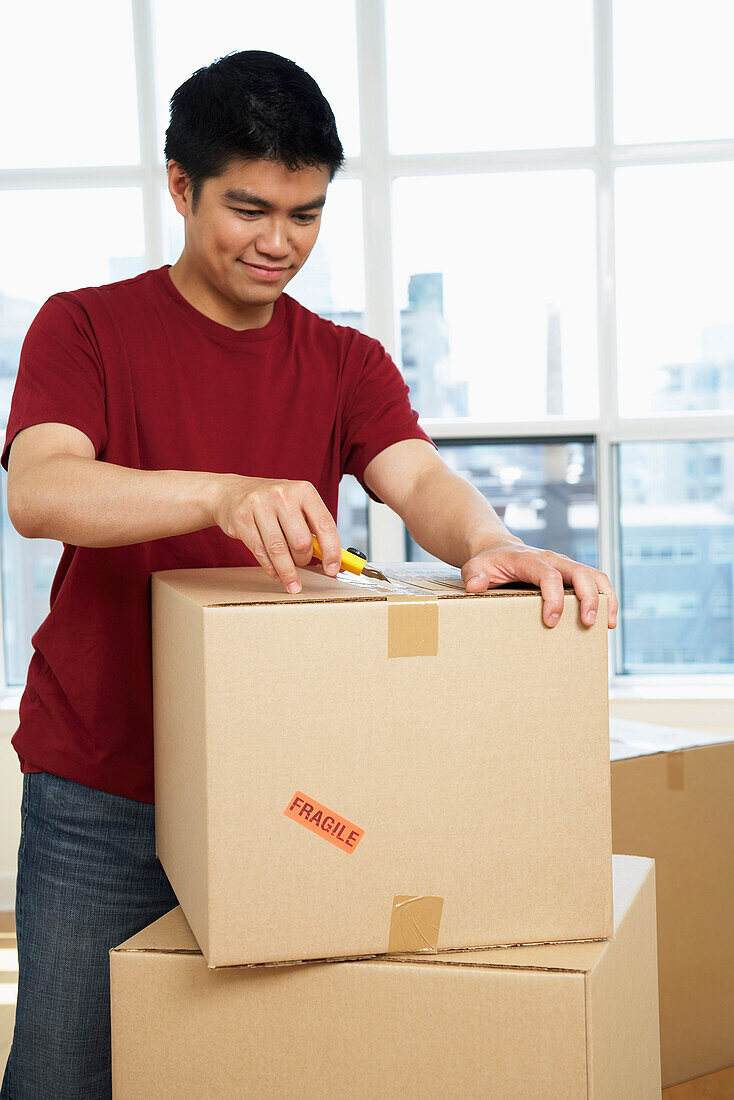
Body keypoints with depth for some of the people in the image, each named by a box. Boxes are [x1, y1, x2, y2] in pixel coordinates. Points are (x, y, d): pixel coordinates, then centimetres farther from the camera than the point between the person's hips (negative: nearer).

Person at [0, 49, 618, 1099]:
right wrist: (226, 493, -38)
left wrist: (492, 544, -34)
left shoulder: (347, 363, 9)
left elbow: (421, 478, -9)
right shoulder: (87, 326, -1)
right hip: (101, 797, -2)